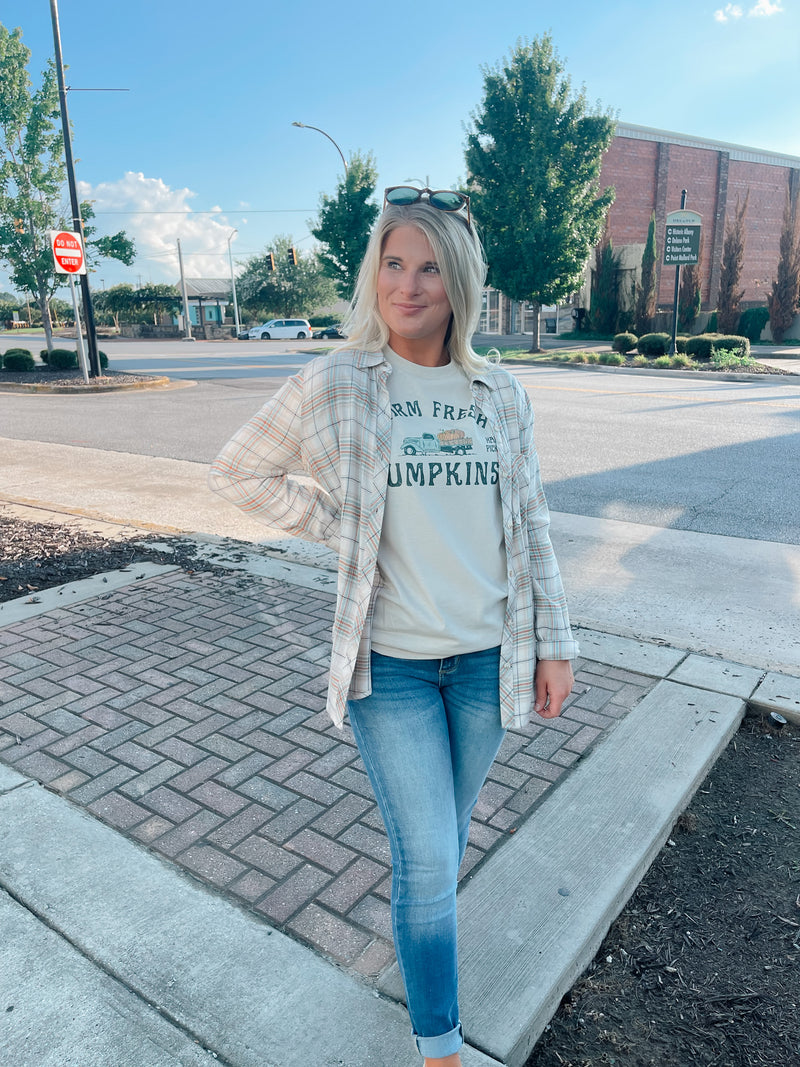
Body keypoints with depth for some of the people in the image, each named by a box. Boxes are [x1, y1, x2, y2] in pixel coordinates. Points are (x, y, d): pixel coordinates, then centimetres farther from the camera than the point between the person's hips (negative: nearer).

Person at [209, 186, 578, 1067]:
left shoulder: (500, 395, 2)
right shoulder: (333, 385, -8)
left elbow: (530, 525, 6)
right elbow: (239, 472, 3)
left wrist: (553, 644, 6)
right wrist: (336, 525, -7)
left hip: (487, 655, 3)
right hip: (390, 661, -3)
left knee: (445, 838, 21)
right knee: (430, 860, 3)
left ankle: (420, 927, 53)